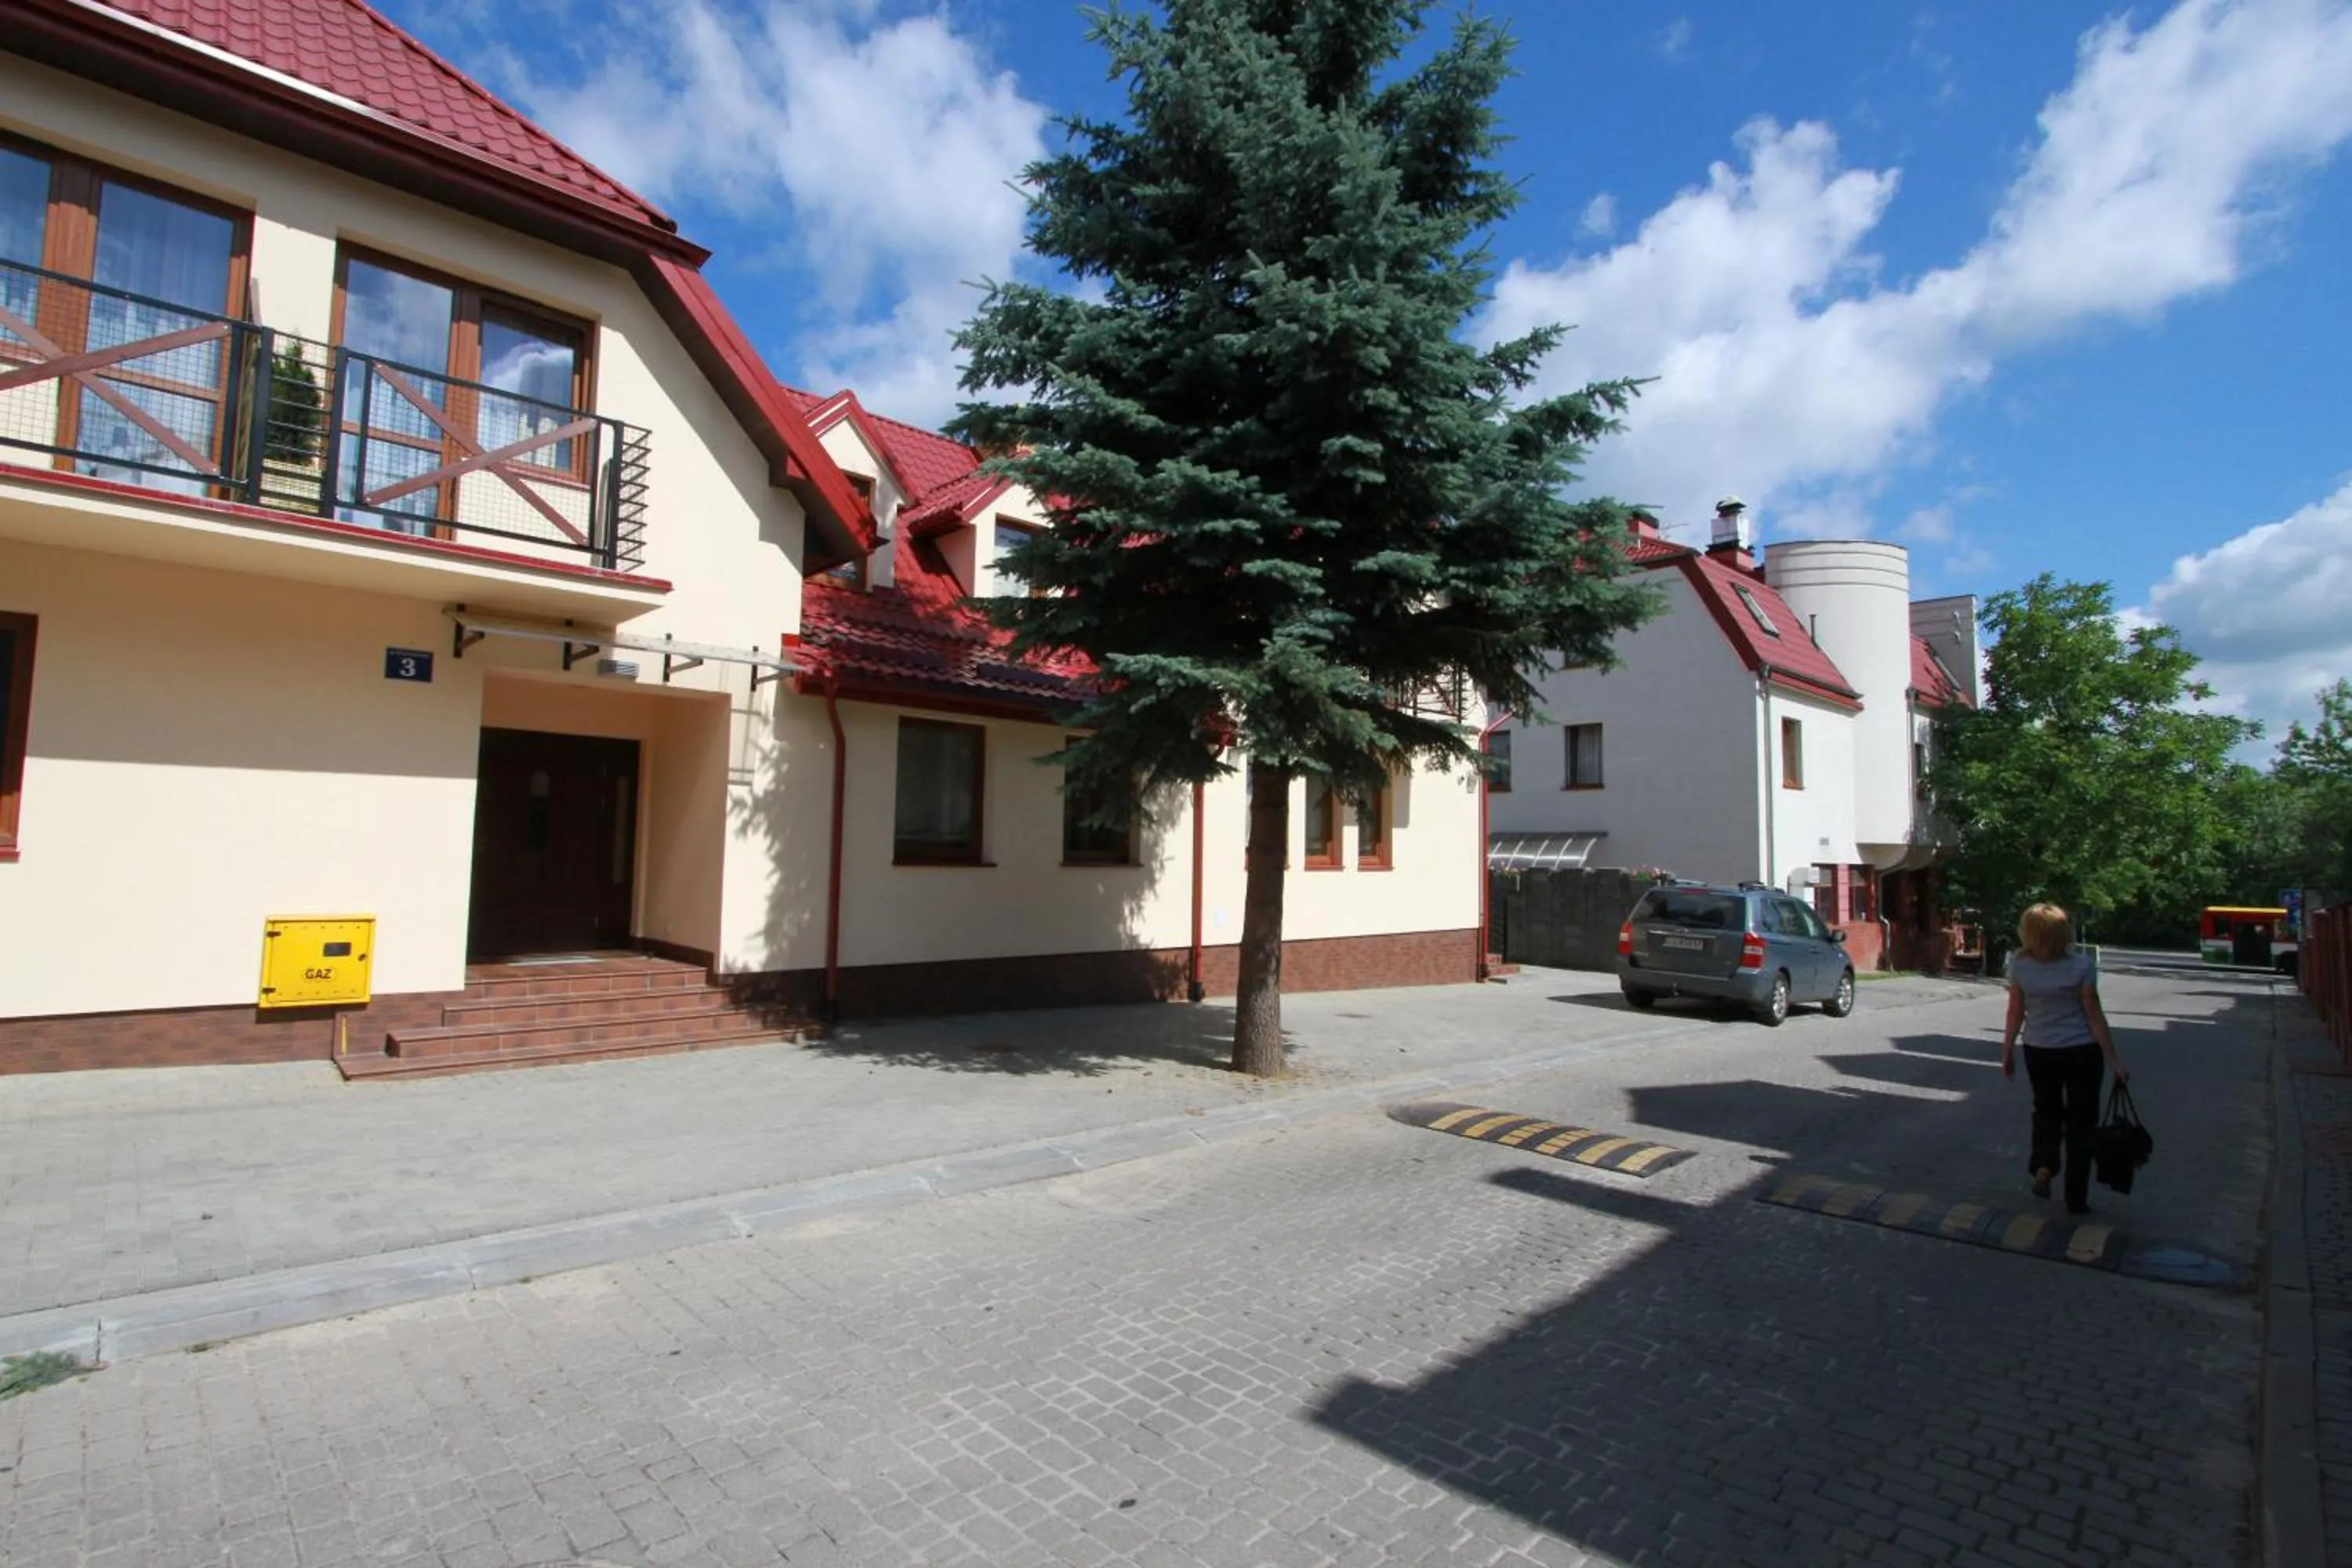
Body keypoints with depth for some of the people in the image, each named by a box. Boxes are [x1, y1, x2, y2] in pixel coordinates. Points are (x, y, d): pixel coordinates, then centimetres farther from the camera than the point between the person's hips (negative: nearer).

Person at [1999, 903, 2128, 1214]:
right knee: (2081, 1121, 11)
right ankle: (2076, 1199, 14)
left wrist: (2007, 1052, 6)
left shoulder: (2020, 965, -10)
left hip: (2039, 1052, 1)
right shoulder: (2080, 965, -15)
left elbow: (2015, 1013, -5)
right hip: (2080, 1051, -1)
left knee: (2047, 1111, 23)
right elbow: (2094, 1016, -12)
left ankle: (2043, 1165, 2)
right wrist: (2114, 1060, -4)